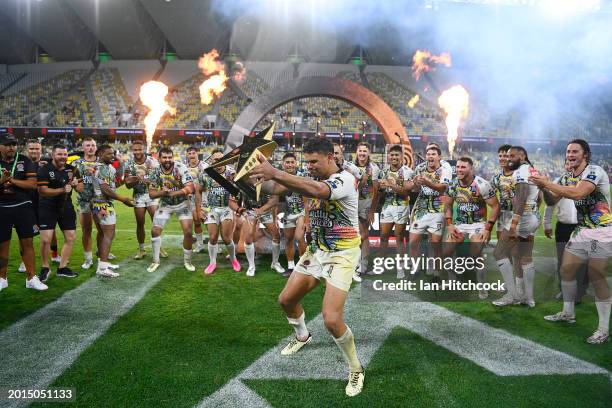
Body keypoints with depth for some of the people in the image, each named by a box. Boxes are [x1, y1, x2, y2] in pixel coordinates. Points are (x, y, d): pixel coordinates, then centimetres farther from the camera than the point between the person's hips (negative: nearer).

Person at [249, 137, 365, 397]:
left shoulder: (345, 179, -21)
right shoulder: (314, 178, 3)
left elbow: (316, 191, -43)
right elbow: (277, 188, -6)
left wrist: (275, 173, -51)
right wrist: (260, 176, -26)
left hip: (341, 254, -8)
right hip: (316, 250, 8)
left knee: (332, 319, -17)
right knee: (286, 300, 15)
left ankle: (356, 369, 9)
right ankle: (302, 336, 47)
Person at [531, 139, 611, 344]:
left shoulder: (594, 171, -16)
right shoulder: (567, 177, 9)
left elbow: (577, 193, -33)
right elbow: (551, 201, 9)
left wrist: (547, 183, -27)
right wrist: (543, 187, -10)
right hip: (581, 231, 8)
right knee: (566, 270, 10)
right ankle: (568, 313, 28)